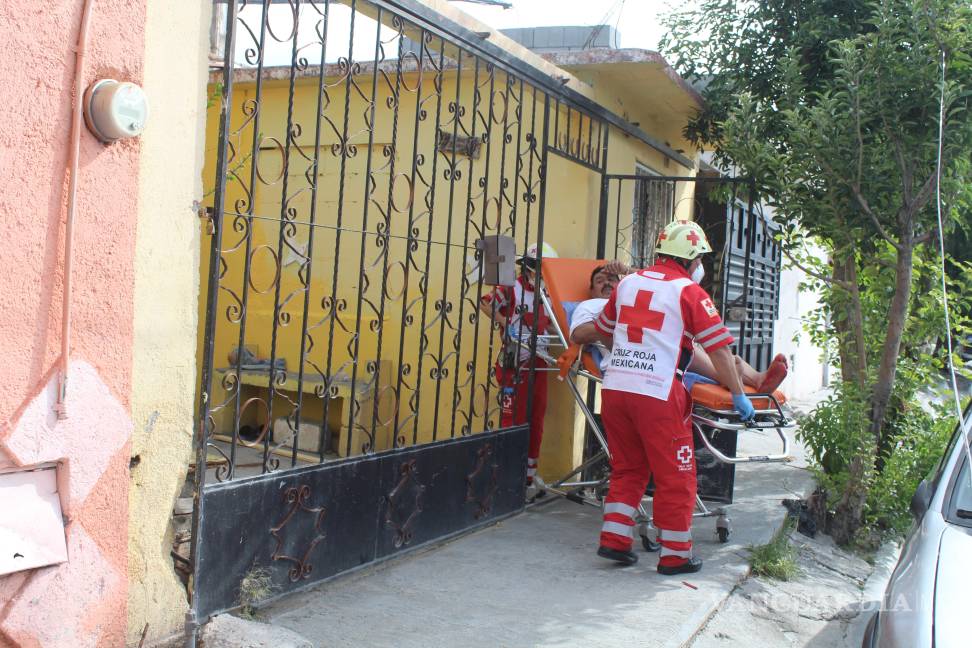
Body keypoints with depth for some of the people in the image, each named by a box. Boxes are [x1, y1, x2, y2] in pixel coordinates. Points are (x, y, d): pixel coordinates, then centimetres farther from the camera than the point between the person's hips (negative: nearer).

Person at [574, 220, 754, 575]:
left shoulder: (628, 283, 14)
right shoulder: (691, 293, -2)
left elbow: (603, 332, 27)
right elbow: (719, 350, -3)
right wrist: (739, 396, 6)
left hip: (614, 387, 6)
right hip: (657, 394, -5)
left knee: (627, 467, 19)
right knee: (675, 476, 8)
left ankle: (614, 539, 18)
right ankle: (675, 554, 15)